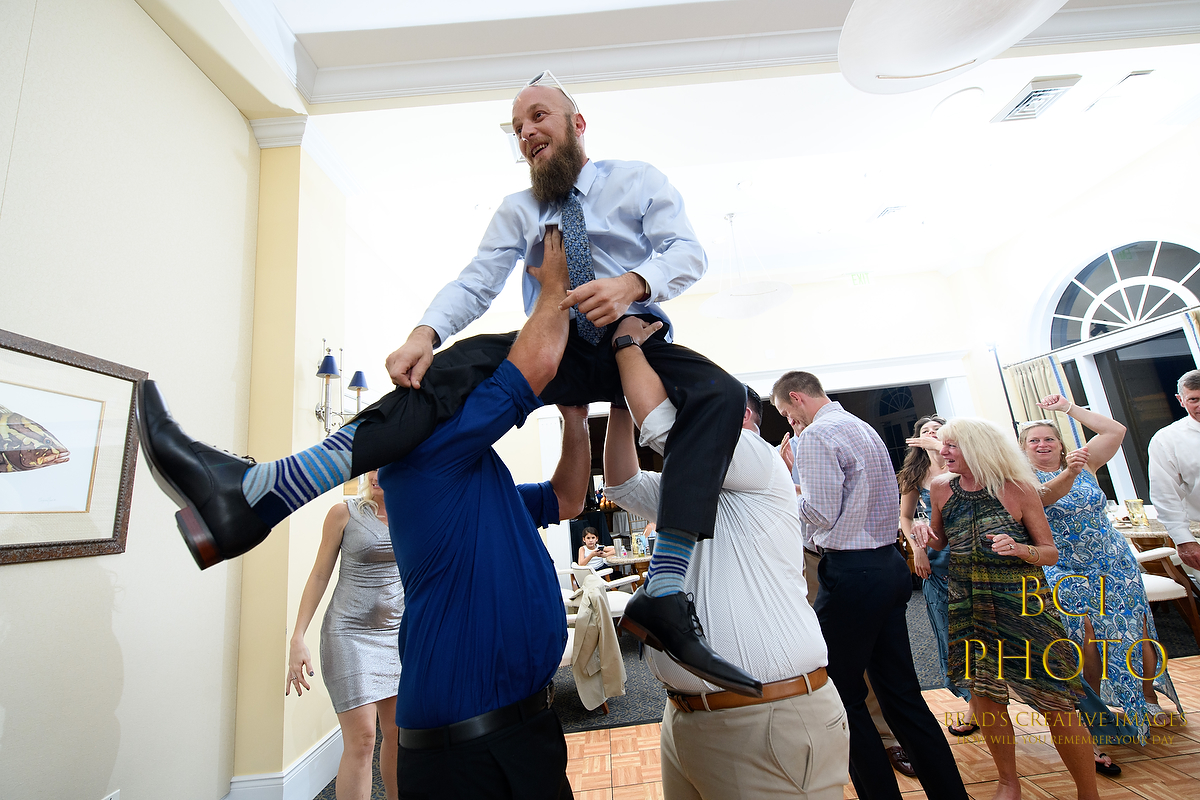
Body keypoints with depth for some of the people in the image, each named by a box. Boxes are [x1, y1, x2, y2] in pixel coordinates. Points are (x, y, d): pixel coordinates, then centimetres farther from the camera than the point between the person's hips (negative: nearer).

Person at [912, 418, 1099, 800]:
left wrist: (1020, 549, -25)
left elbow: (1051, 552, -5)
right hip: (968, 606, 3)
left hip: (1023, 605, -3)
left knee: (1056, 702, 1)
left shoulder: (1018, 489, -11)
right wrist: (925, 533, -10)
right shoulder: (941, 488, -1)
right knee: (983, 694, 11)